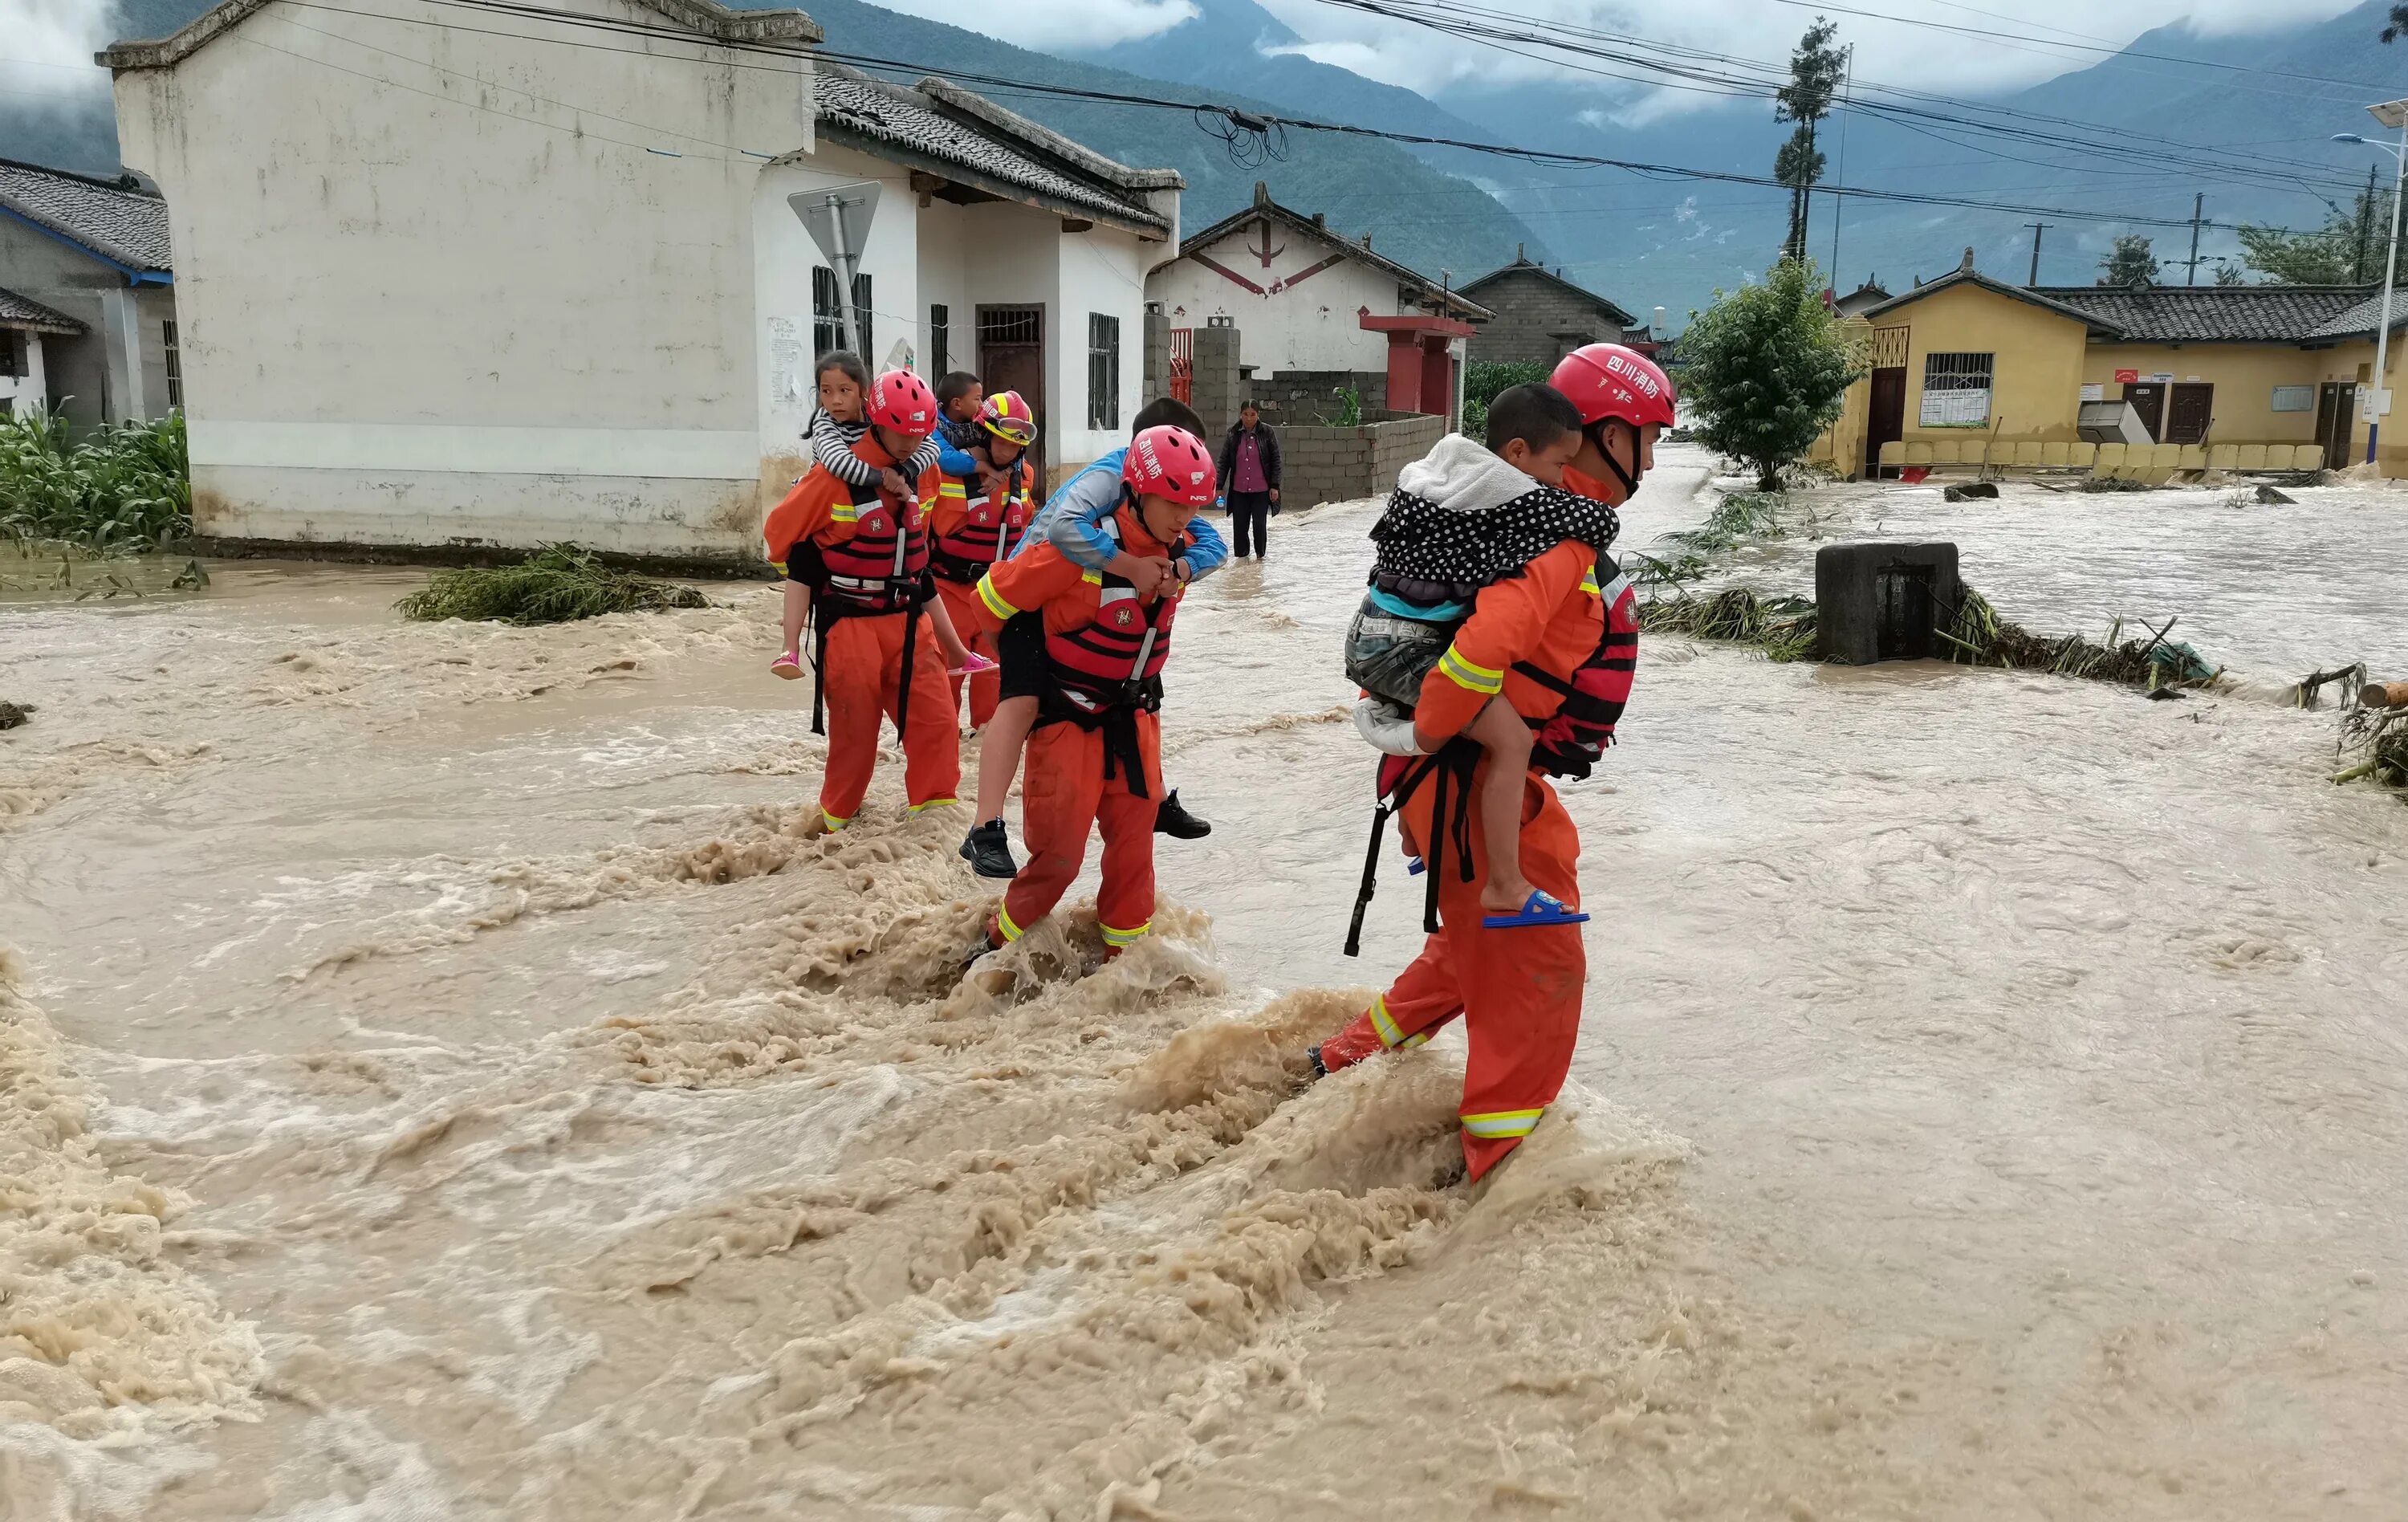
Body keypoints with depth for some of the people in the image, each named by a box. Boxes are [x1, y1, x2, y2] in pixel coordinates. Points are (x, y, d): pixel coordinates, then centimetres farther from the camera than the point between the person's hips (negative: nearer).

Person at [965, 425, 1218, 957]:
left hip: (1134, 717, 6)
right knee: (1060, 851, -2)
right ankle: (1003, 938, 19)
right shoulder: (1080, 552, -26)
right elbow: (994, 596, -15)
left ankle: (1122, 944, 25)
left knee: (1133, 838, 8)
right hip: (1070, 718, -6)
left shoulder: (1178, 553, -4)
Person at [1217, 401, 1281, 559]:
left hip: (1261, 490, -2)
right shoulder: (1233, 434, 3)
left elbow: (1275, 461, 0)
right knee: (1239, 526, 1)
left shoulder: (1267, 433, -3)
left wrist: (1274, 486, -5)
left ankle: (1260, 555, 17)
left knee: (1259, 525, -2)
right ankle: (1241, 556, 16)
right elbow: (1224, 462, 6)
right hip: (1239, 491, 2)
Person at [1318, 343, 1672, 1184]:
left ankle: (1353, 1056, 36)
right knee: (1539, 963, 2)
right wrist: (1423, 734, -25)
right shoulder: (1559, 538, -22)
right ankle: (1501, 1159, 14)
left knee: (1479, 946, 25)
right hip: (1479, 782, -10)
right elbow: (1485, 646, -37)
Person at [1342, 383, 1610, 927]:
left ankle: (1416, 835, 53)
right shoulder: (1515, 500, -15)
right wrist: (1583, 547, 7)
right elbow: (1601, 523, -14)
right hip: (1405, 650, -10)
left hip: (1369, 635, 10)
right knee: (1511, 738, -15)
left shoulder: (1448, 466, 10)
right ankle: (1505, 888, -14)